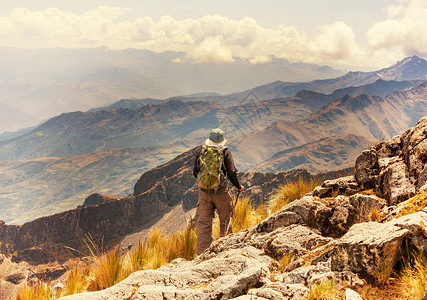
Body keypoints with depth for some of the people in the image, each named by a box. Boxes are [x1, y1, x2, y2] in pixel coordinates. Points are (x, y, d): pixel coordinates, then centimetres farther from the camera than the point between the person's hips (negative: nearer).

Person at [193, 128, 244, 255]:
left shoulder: (201, 151, 5)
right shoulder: (225, 152, -3)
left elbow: (195, 173, 9)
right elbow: (232, 173, -8)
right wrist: (238, 186, 9)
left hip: (204, 192, 2)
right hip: (221, 192, -2)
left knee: (204, 223, 6)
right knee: (225, 221, 14)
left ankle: (202, 253, 5)